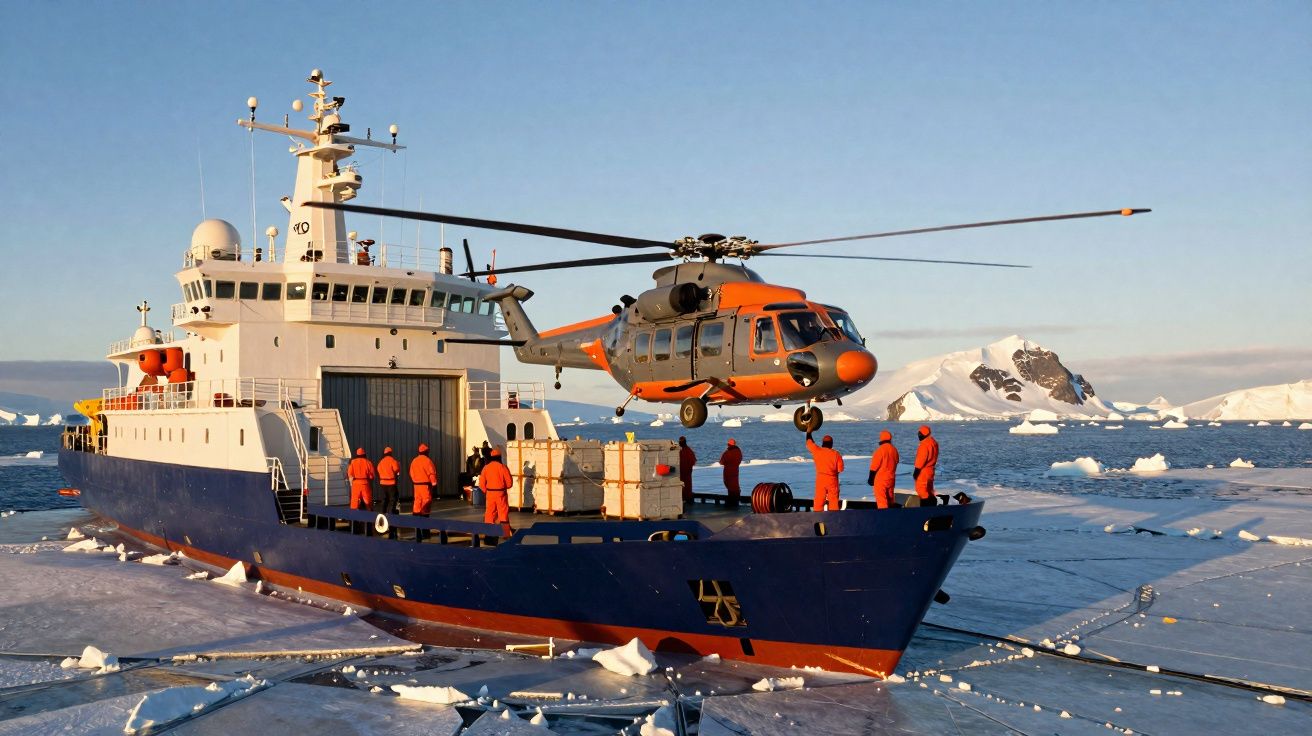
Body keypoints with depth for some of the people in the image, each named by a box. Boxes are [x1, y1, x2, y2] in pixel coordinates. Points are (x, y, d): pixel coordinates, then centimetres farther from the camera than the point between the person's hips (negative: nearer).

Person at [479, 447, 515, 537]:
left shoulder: (486, 467, 0)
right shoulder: (502, 467, -9)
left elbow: (482, 482, 0)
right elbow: (509, 482, -8)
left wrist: (486, 490, 15)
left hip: (490, 492, 3)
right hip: (500, 492, -3)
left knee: (490, 512, 12)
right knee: (503, 512, 2)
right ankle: (506, 533, 1)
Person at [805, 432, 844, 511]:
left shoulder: (817, 451, -5)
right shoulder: (836, 454, -6)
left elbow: (809, 442, 11)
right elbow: (840, 469, -5)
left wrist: (808, 432, 26)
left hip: (820, 479, 1)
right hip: (832, 480, 0)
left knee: (819, 501, 4)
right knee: (833, 500, 6)